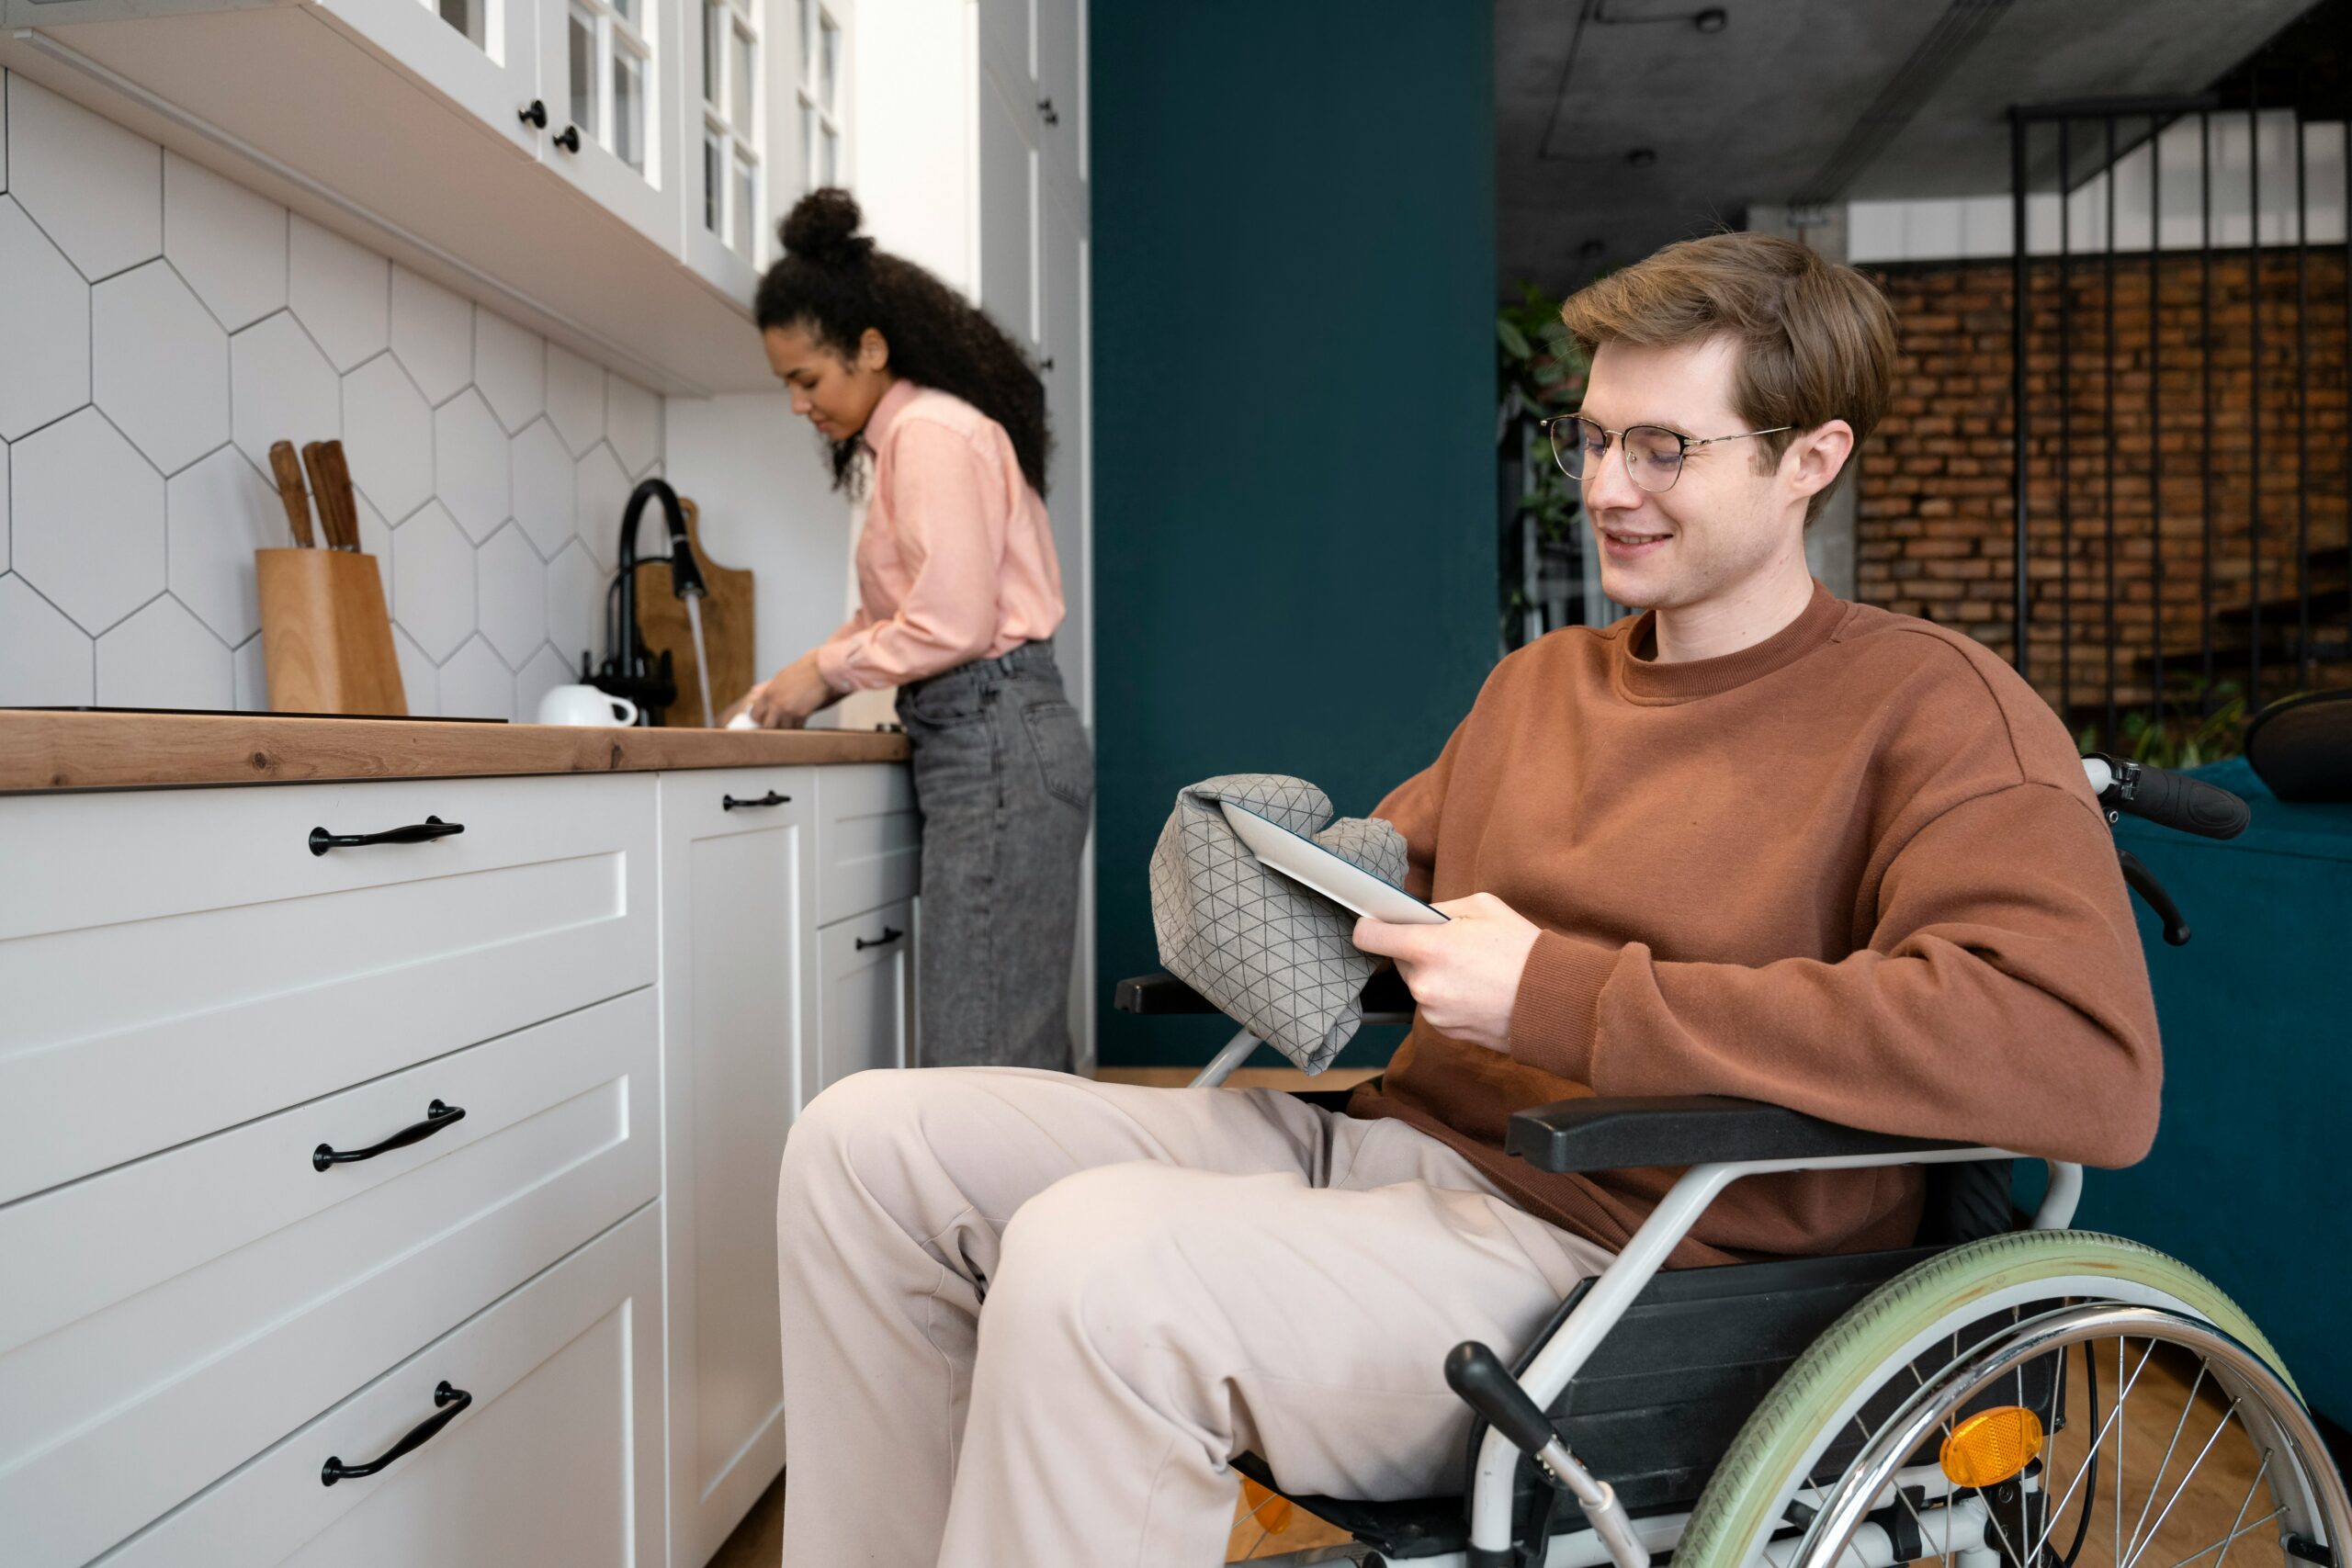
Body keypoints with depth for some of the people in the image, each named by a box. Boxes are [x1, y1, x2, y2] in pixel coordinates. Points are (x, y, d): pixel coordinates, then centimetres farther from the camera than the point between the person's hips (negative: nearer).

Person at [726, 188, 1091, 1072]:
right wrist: (802, 679, 9)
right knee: (1020, 1048, 9)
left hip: (997, 742, -10)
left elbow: (951, 624, -16)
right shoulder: (907, 435, 22)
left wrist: (825, 671, -4)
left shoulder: (931, 433, -8)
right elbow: (898, 615, 21)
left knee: (978, 1057, -9)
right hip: (995, 744, 10)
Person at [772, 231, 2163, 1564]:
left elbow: (2094, 1064, -21)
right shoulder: (1541, 678, 18)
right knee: (869, 1140, -2)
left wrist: (1565, 999, -24)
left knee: (1088, 1258, -33)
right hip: (1396, 1151, 8)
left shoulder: (1928, 706, -5)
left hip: (1615, 1262, -7)